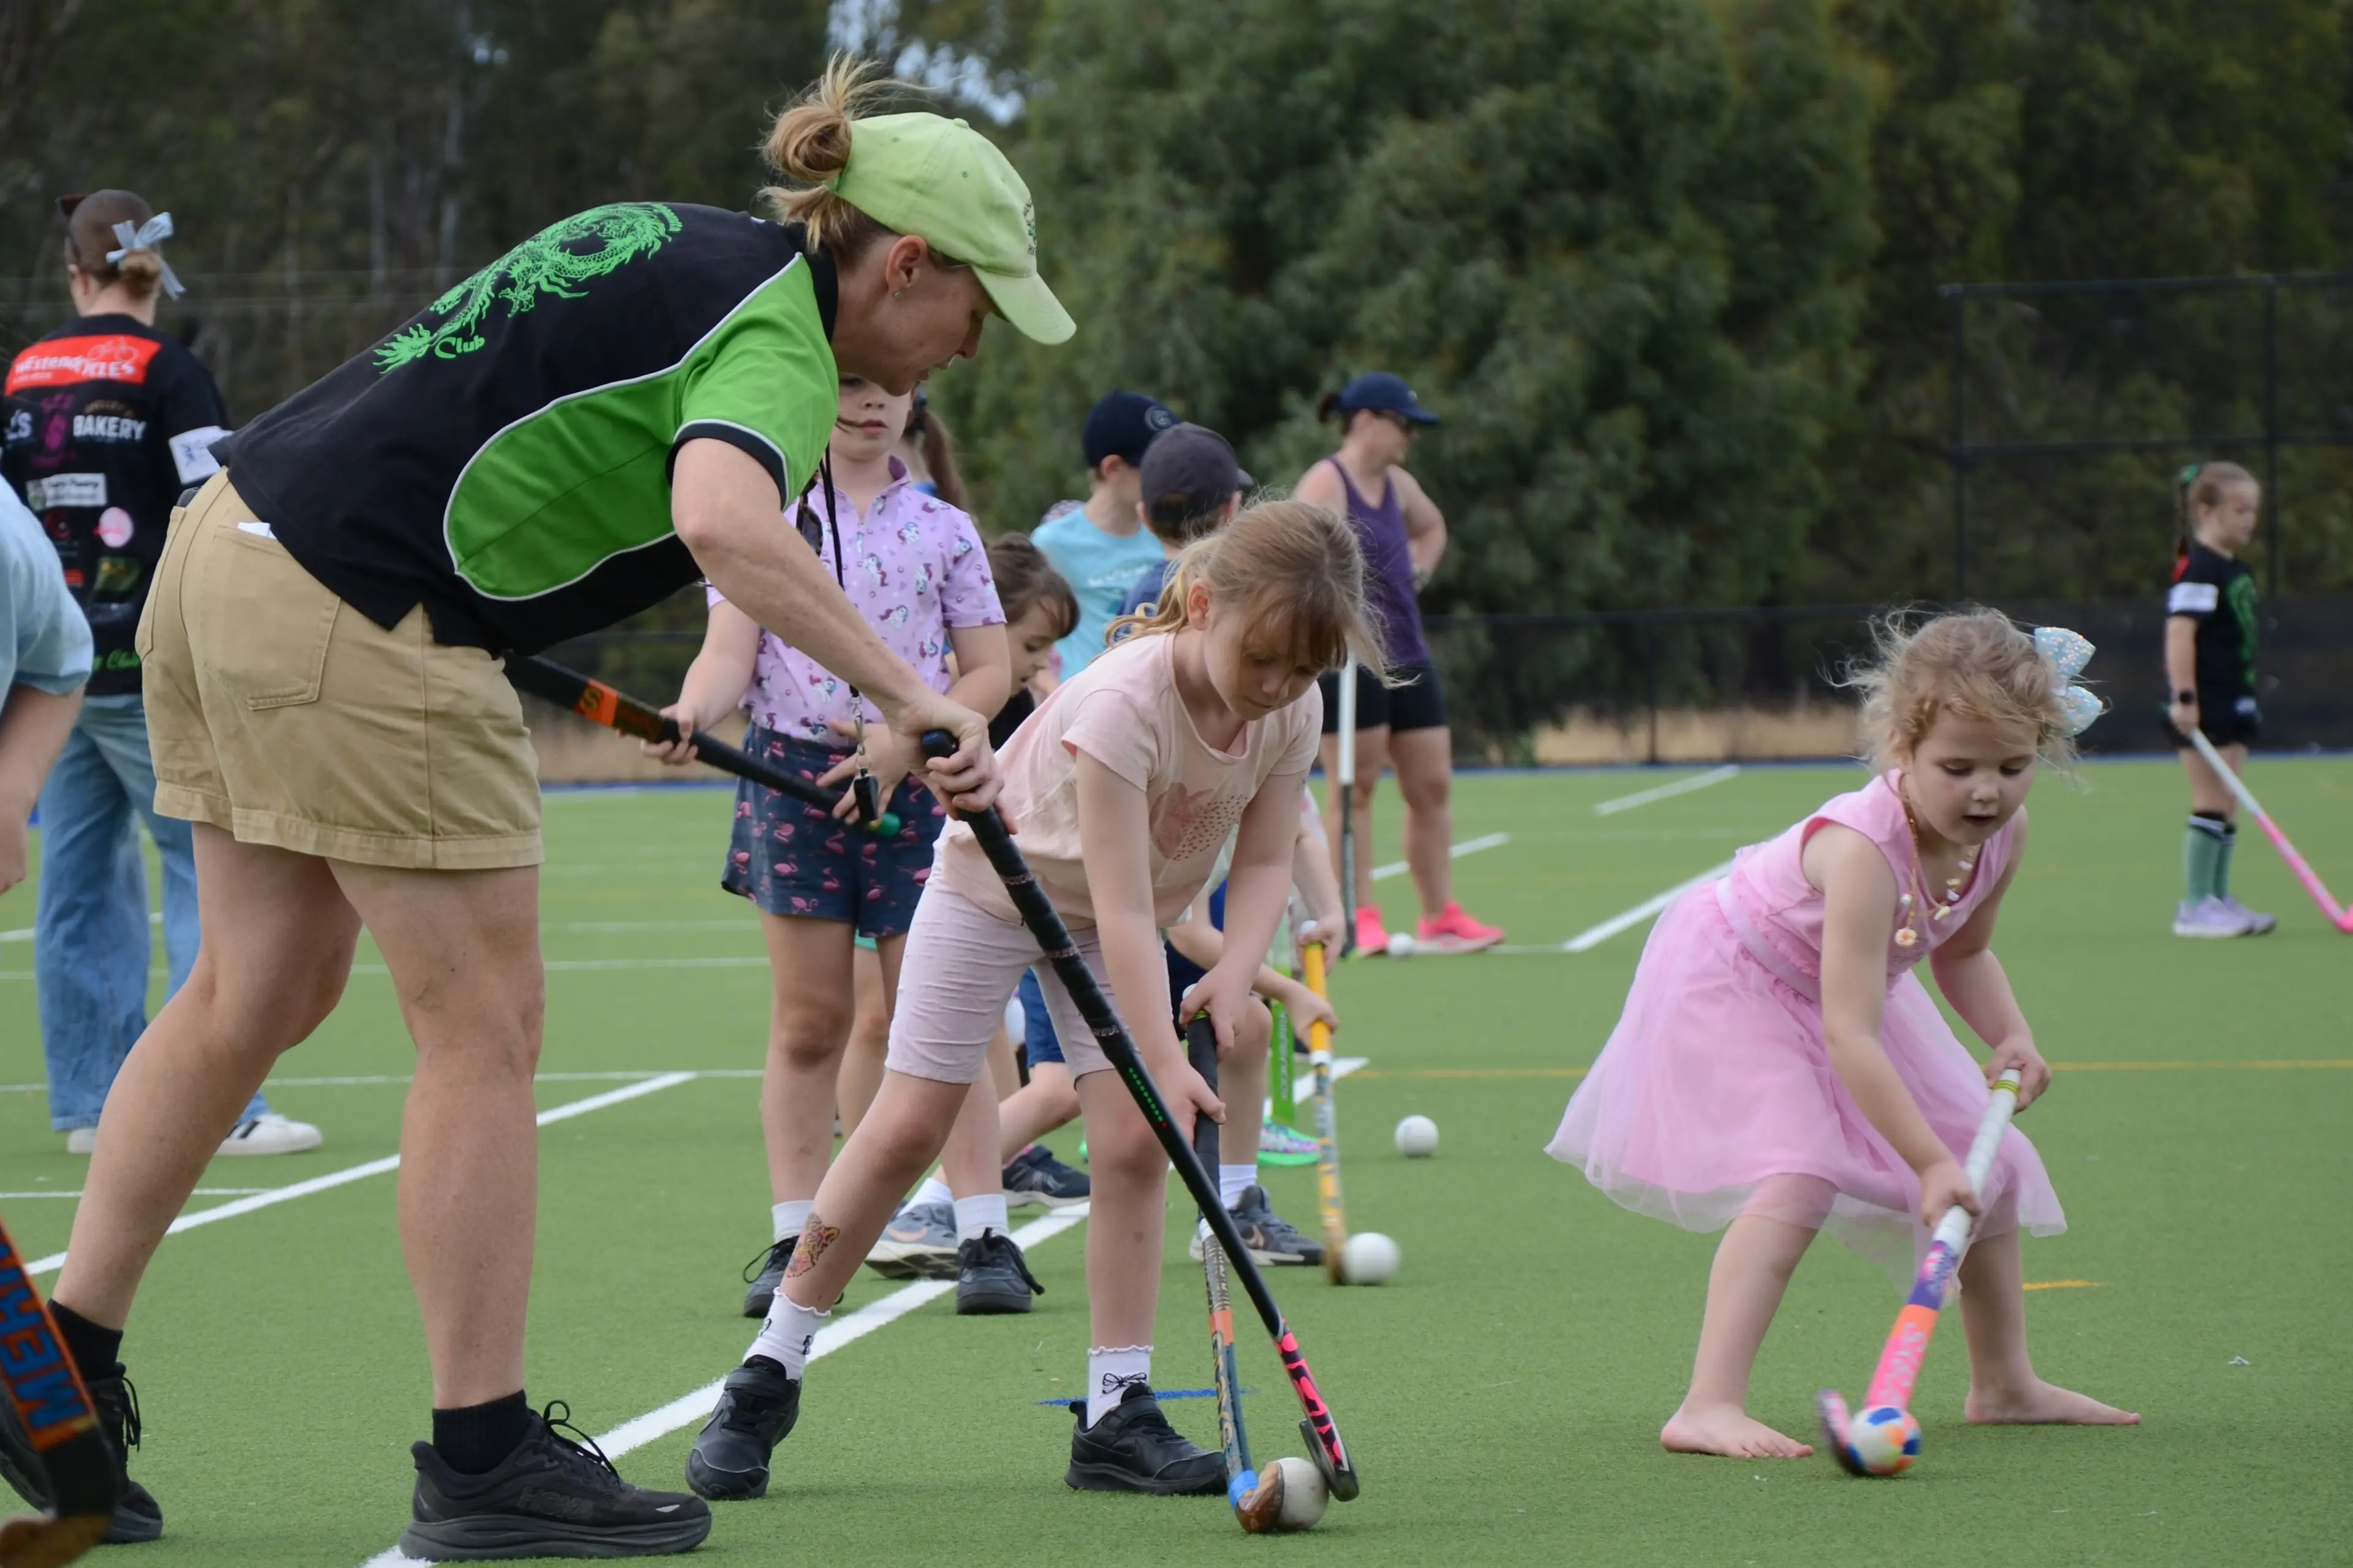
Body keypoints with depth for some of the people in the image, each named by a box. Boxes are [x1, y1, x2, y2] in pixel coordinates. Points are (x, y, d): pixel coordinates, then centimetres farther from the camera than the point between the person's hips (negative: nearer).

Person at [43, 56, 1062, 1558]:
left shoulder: (671, 242, 17)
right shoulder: (776, 340, -12)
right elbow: (724, 523, -34)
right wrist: (910, 693, -33)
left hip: (234, 541, 10)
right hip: (357, 626, -10)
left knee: (257, 996, 18)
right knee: (487, 1023, 0)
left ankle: (65, 1360, 23)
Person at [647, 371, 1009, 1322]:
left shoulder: (944, 530, 7)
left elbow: (991, 671, 5)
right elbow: (730, 652, -2)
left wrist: (906, 741, -11)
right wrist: (690, 714, -24)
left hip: (917, 785, 0)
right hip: (793, 779, 0)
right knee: (808, 1022, 1)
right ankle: (793, 1243, 6)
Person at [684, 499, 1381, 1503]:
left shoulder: (1290, 714, -20)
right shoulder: (1122, 703, -39)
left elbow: (1264, 864, -11)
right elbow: (1123, 910, -40)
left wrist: (1231, 978, -30)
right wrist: (1162, 1061, -44)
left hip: (1114, 921, 5)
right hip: (994, 883, -5)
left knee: (1133, 1140, -10)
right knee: (907, 1128, -4)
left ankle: (1117, 1416, -5)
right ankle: (769, 1375, 8)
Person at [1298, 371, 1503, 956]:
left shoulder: (1398, 485, 15)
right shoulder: (1325, 484, -10)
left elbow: (1432, 527, 37)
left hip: (1408, 660, 8)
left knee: (1432, 787, 7)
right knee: (1354, 788, -4)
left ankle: (1439, 918, 13)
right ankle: (1359, 919, -1)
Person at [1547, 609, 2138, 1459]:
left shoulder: (2002, 832, -16)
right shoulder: (1863, 850, -41)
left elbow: (1962, 950, 7)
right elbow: (1848, 1036, -42)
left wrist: (2009, 1037, -11)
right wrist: (1929, 1163, -41)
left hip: (1853, 984, 9)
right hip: (1734, 982, -9)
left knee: (1991, 1161, 9)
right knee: (1799, 1174, -29)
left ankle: (2004, 1383, 27)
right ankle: (1709, 1408, -31)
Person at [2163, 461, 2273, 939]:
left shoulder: (2235, 571, 15)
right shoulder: (2197, 570, -14)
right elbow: (2180, 632, -22)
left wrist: (2246, 698, 22)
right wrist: (2184, 696, -27)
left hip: (2233, 701, 9)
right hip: (2204, 703, -9)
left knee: (2228, 805, 10)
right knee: (2212, 800, -8)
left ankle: (2218, 899, 15)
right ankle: (2194, 906, -4)